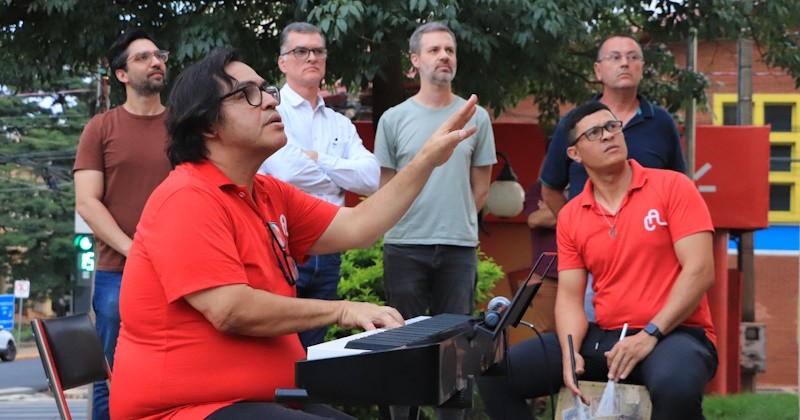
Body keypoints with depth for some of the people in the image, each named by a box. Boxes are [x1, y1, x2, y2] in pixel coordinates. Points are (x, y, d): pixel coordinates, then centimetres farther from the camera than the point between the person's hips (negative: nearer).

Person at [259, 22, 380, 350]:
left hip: (326, 254, 6)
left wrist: (317, 160, -8)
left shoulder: (340, 125, 15)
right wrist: (343, 175, -2)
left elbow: (371, 178, 1)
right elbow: (285, 172, -19)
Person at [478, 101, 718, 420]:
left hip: (674, 333, -4)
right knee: (495, 374, -8)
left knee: (674, 386, -42)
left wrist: (649, 334, -18)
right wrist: (570, 353, -14)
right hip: (603, 337, 5)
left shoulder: (672, 187, -3)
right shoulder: (570, 217, 10)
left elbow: (699, 271, -10)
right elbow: (569, 296, 7)